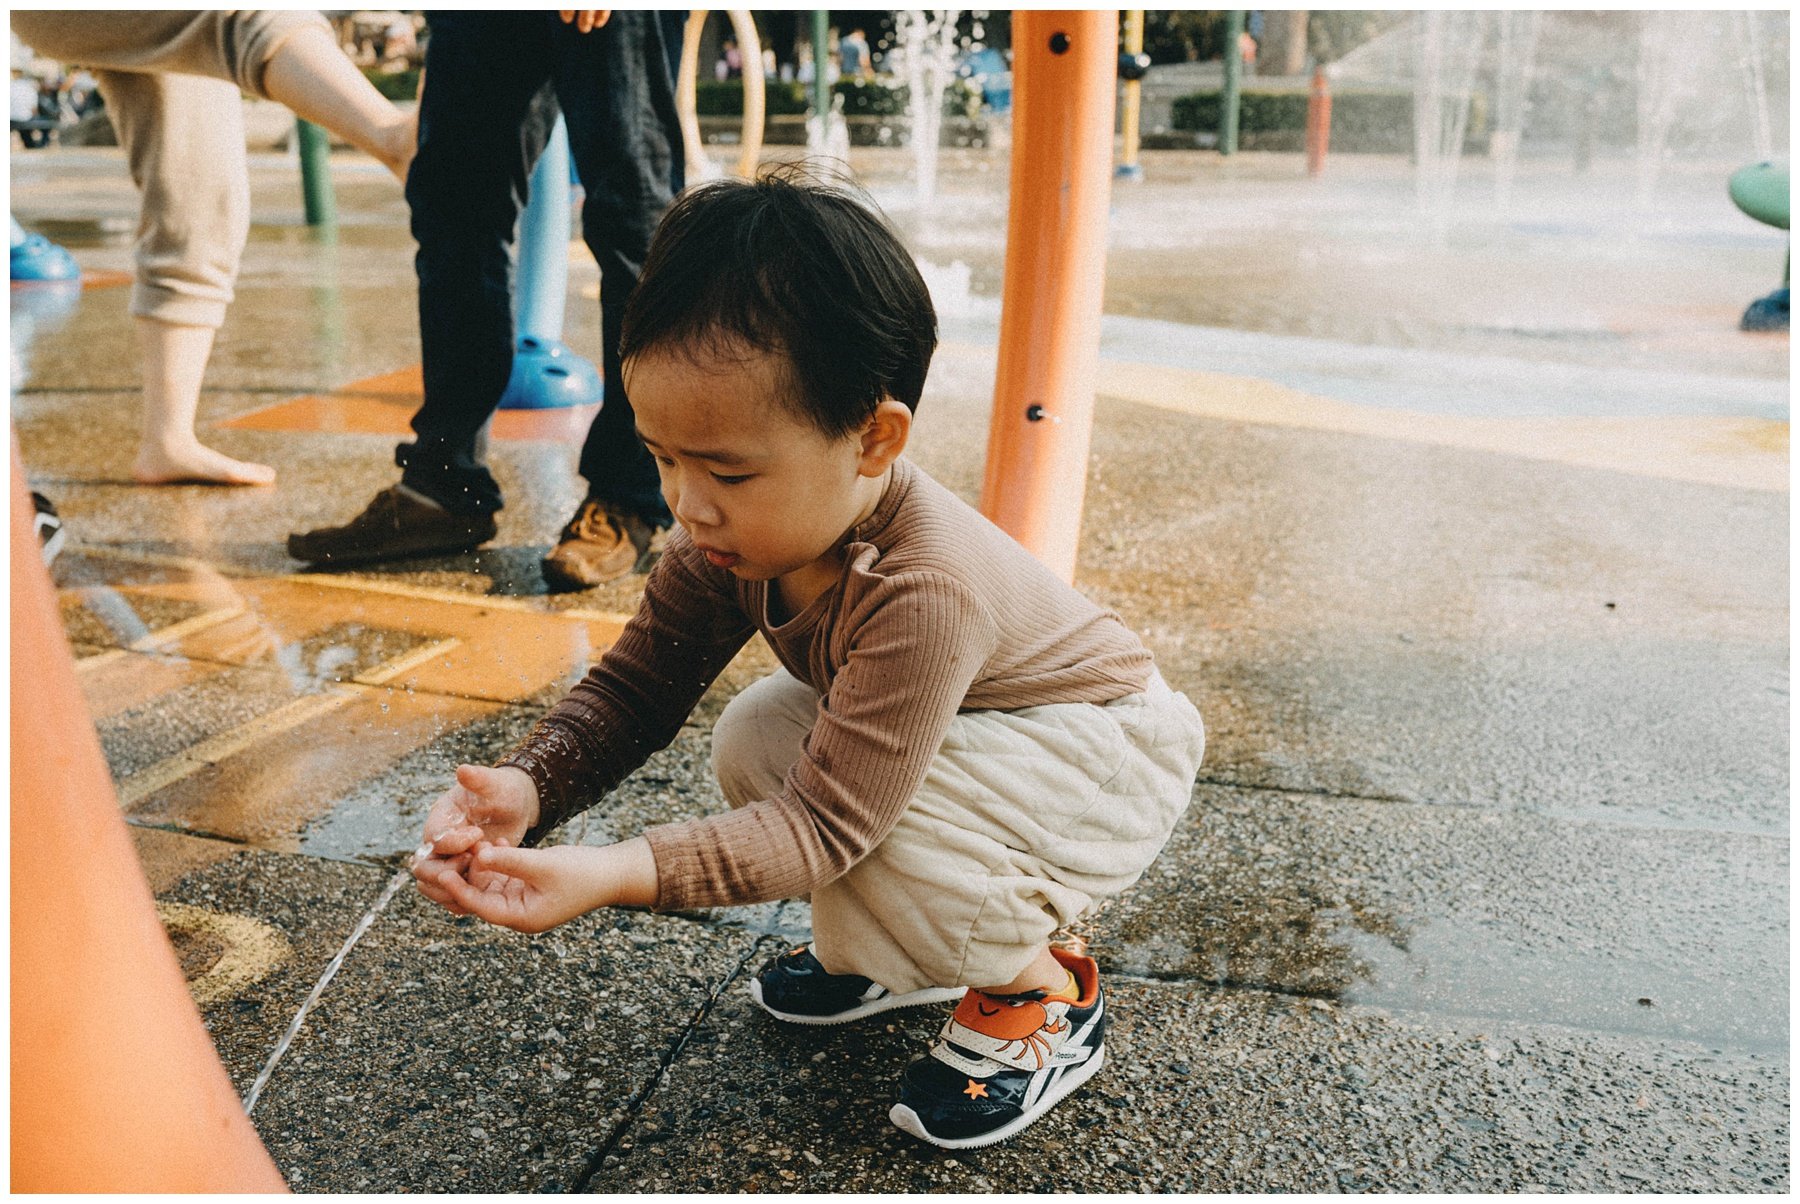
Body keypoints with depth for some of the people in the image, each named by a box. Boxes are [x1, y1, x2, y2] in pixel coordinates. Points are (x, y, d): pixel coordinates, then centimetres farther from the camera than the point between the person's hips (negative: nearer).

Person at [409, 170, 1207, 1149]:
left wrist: (612, 875, -47)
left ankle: (1041, 992, -2)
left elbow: (825, 823, -37)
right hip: (938, 721, 8)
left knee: (882, 814, -31)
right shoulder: (733, 532, -17)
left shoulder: (927, 589, -40)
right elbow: (635, 684, -11)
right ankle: (917, 944, 12)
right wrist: (526, 787, -31)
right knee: (756, 740, -8)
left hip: (1115, 753, -8)